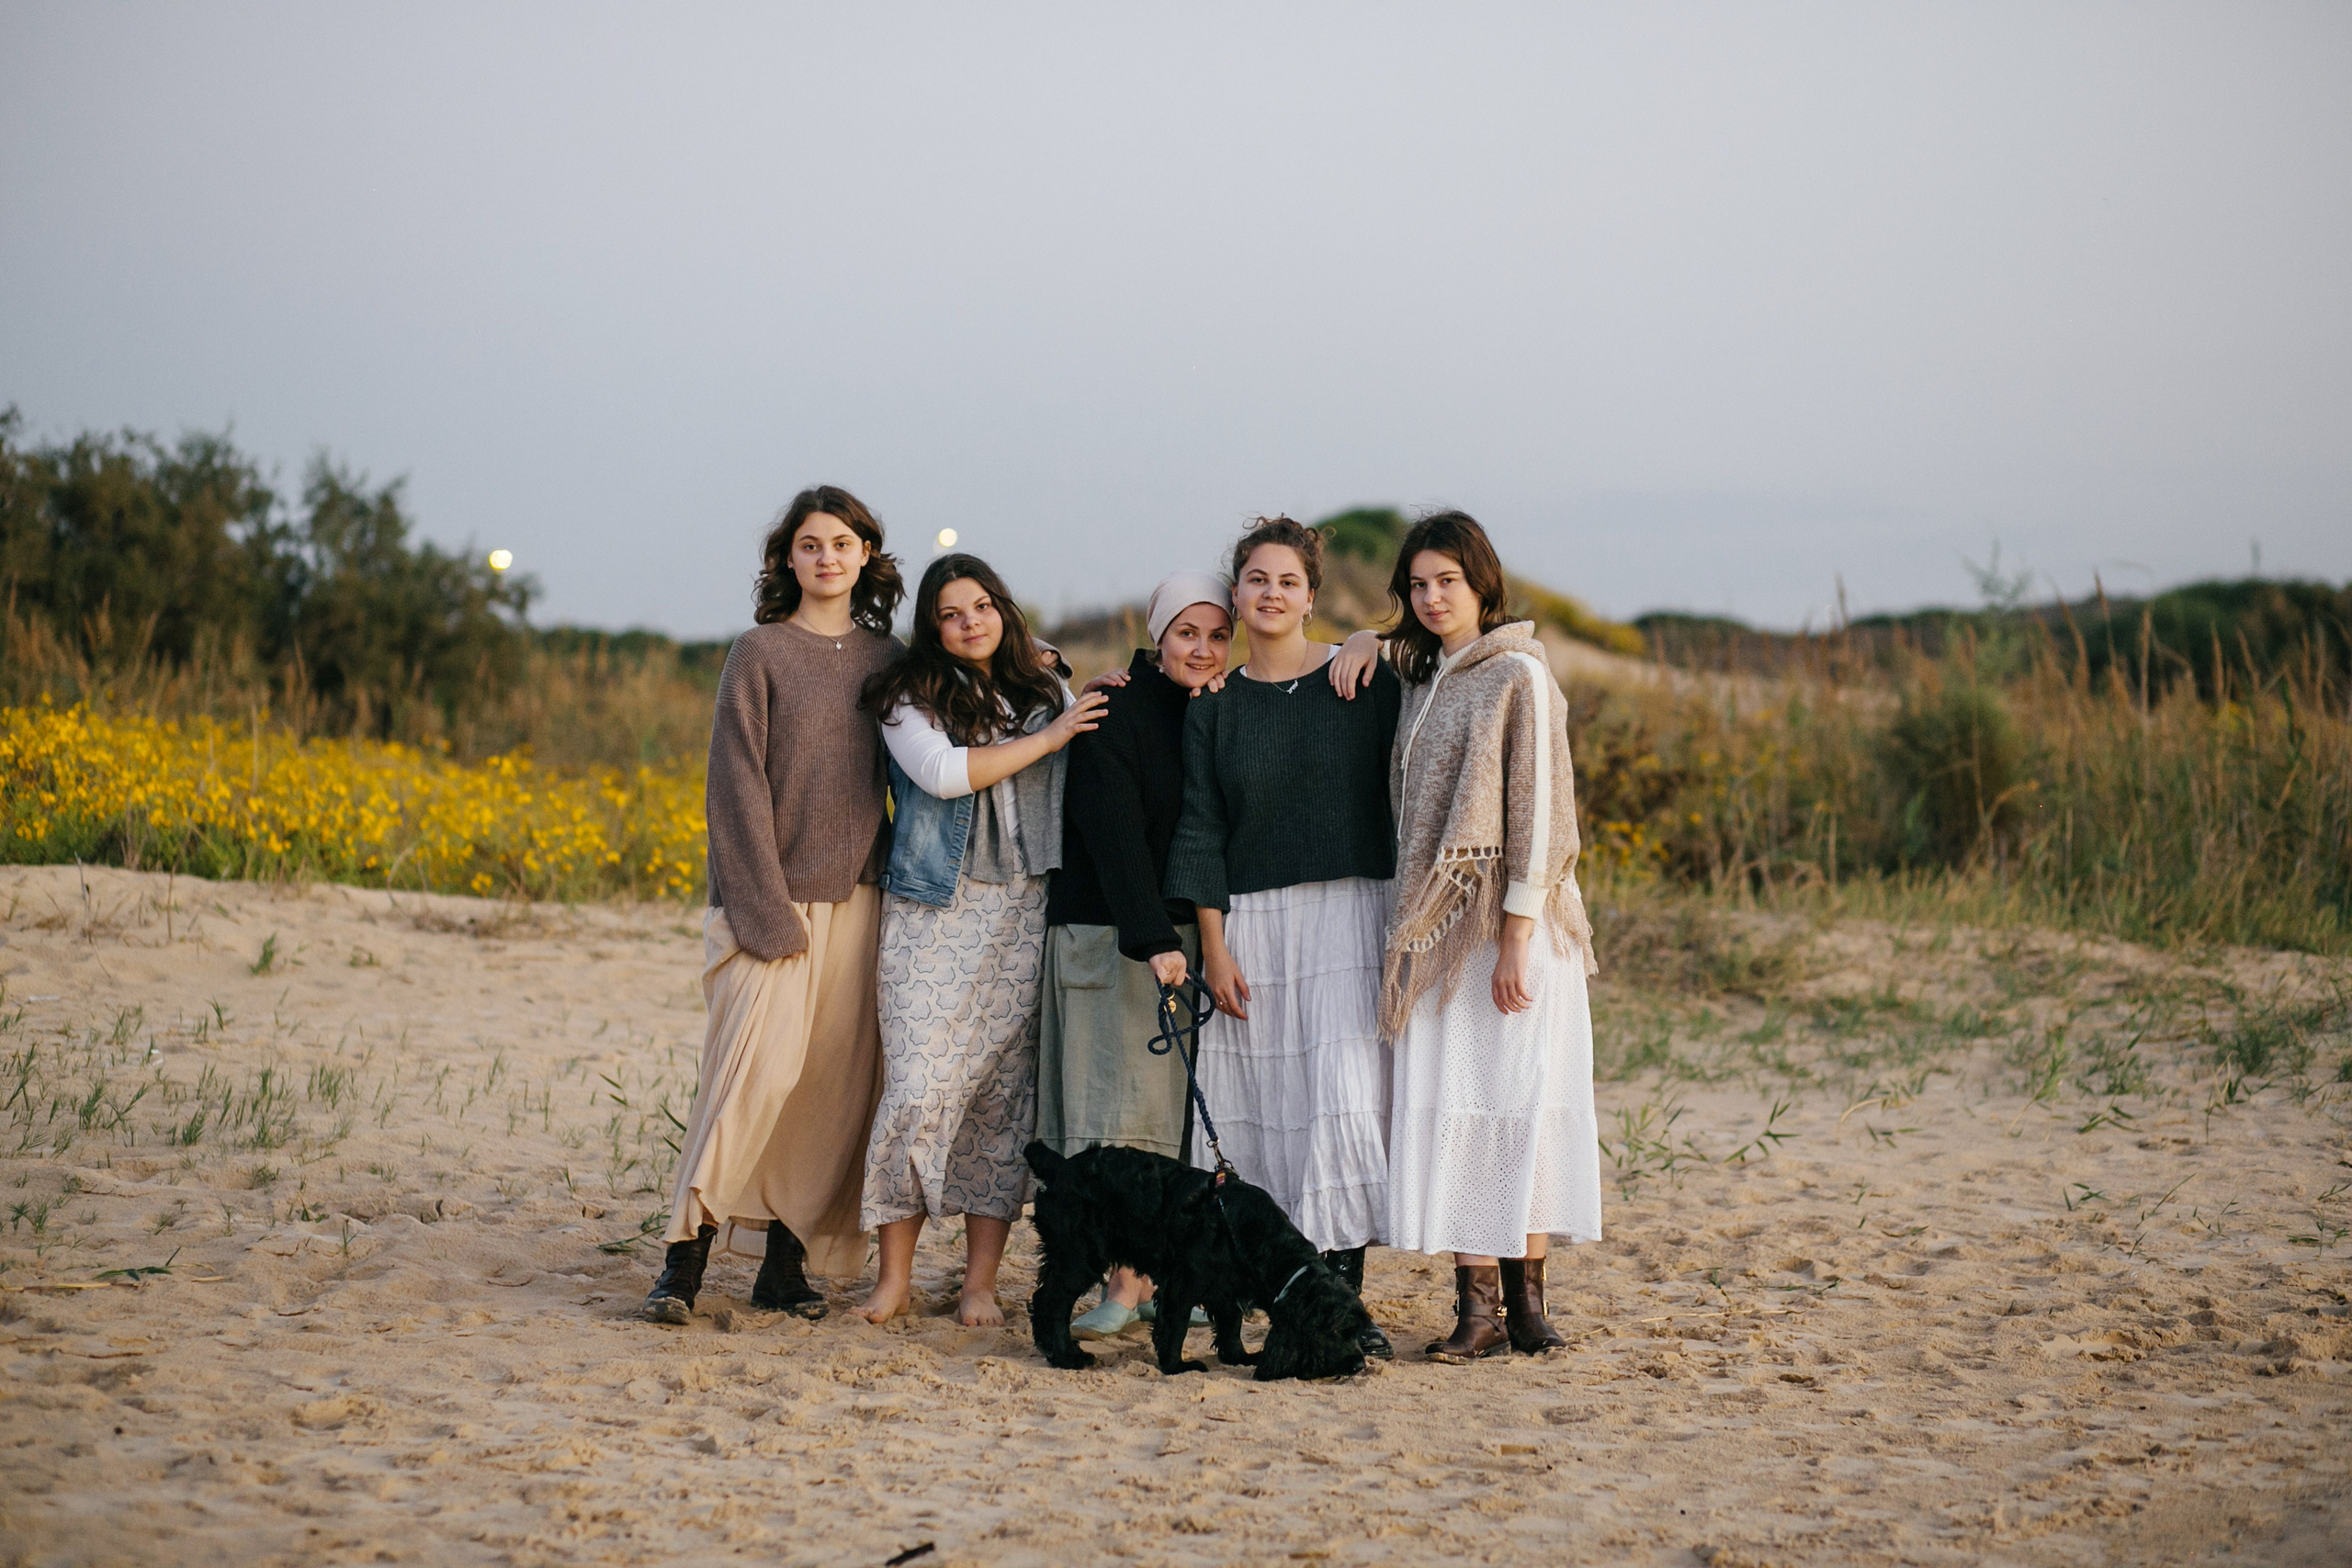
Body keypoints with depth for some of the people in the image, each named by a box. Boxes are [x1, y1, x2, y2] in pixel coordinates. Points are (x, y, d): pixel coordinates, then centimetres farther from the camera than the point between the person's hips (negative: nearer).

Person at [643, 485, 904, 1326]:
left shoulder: (886, 658, 11)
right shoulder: (760, 652, -1)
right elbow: (738, 785, -6)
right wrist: (765, 911, -12)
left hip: (856, 900, 4)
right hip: (773, 899, -4)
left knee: (833, 1080, 2)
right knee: (760, 1064, -16)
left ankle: (787, 1262, 10)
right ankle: (685, 1254, -10)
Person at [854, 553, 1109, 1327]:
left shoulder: (1048, 695, 14)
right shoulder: (908, 698, 3)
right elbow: (944, 773, -13)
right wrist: (1047, 739, -8)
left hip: (1021, 914, 3)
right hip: (934, 914, -3)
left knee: (1004, 1091, 2)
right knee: (919, 1087, -11)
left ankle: (981, 1283, 8)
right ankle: (894, 1275, 2)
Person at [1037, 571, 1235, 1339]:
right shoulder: (1116, 712, -9)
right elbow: (1114, 833, -17)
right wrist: (1152, 941, -25)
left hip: (1193, 929, 6)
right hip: (1114, 931, -6)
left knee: (1181, 1106, 4)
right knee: (1119, 1104, -7)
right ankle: (1123, 1282, -5)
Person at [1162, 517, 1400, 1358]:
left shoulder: (1365, 683, 2)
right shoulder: (1214, 706, 9)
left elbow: (1405, 798, 3)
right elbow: (1200, 833, 7)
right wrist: (1214, 948, -1)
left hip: (1351, 911, -2)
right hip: (1253, 919, 2)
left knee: (1344, 1093, -13)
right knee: (1261, 1101, 0)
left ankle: (1344, 1294, -11)